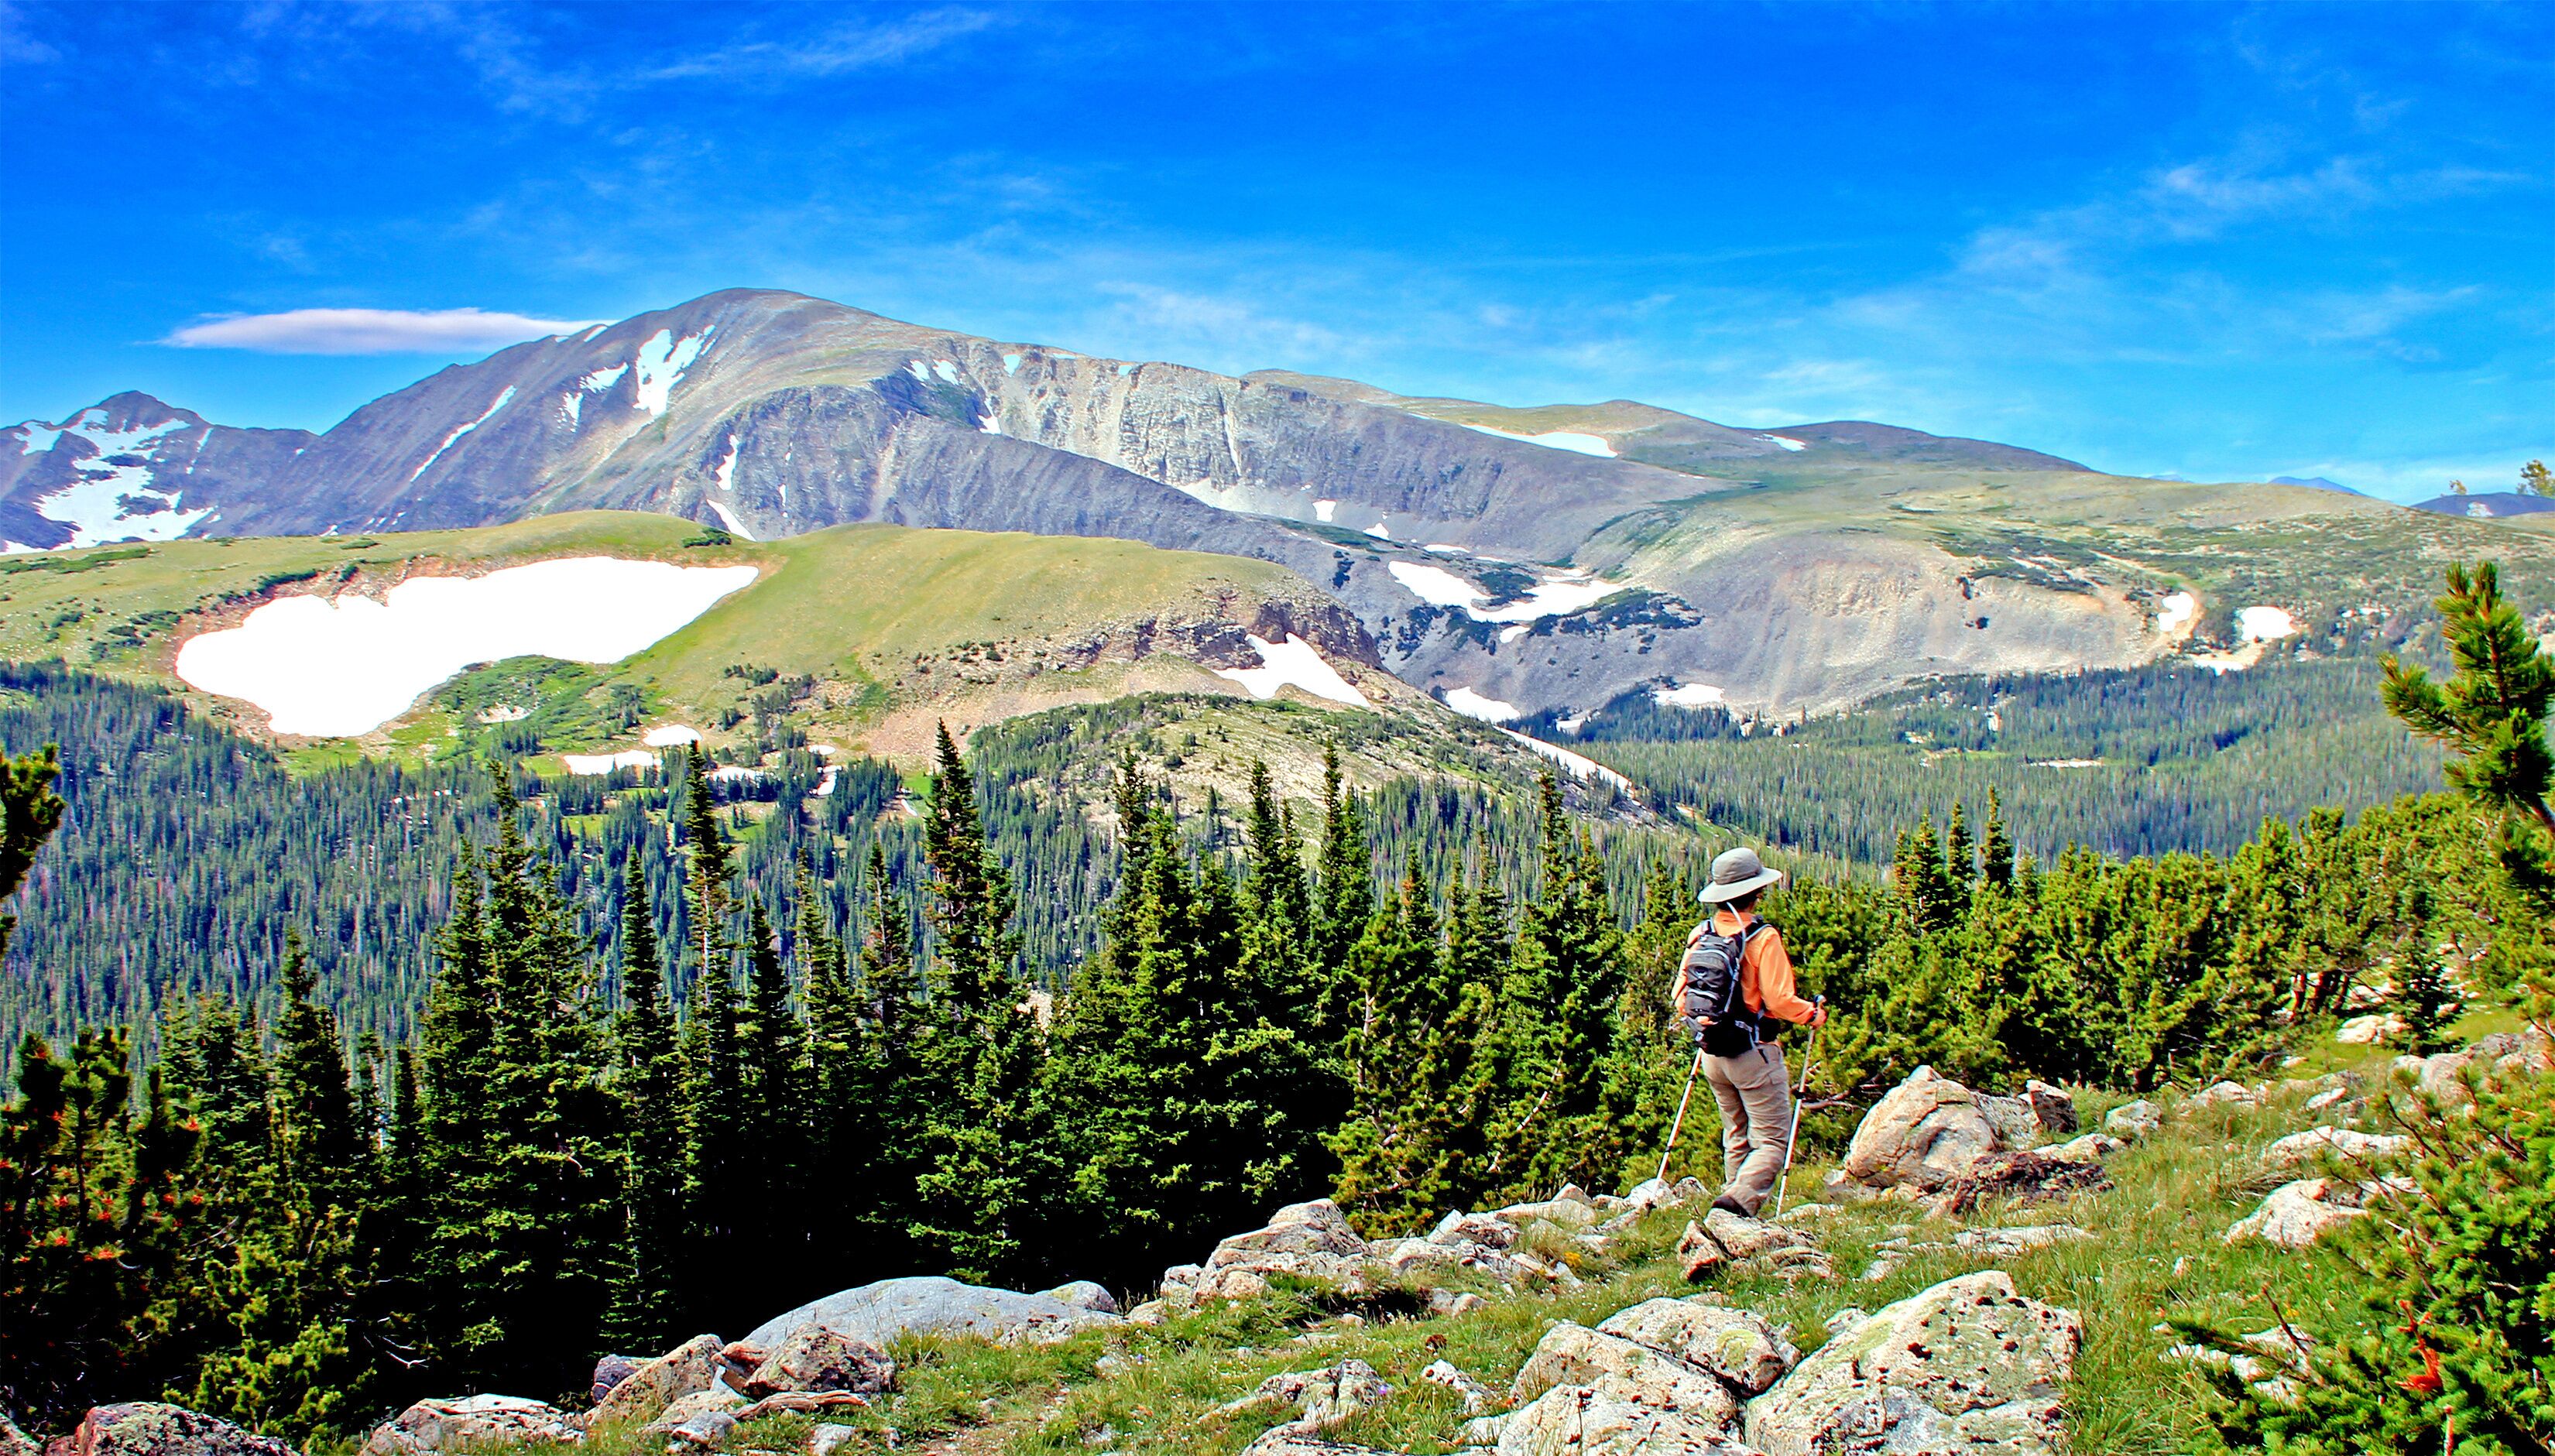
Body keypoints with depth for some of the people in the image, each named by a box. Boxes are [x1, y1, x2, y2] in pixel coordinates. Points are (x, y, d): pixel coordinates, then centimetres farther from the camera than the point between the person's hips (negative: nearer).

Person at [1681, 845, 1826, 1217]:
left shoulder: (1699, 935, 2)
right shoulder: (1762, 937, -15)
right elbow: (1779, 1001, -18)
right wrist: (1813, 1014, 1)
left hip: (1712, 1055, 6)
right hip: (1754, 1053, -6)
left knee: (1736, 1137, 19)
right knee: (1773, 1140, -2)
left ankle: (1737, 1192, 17)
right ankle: (1740, 1198, -20)